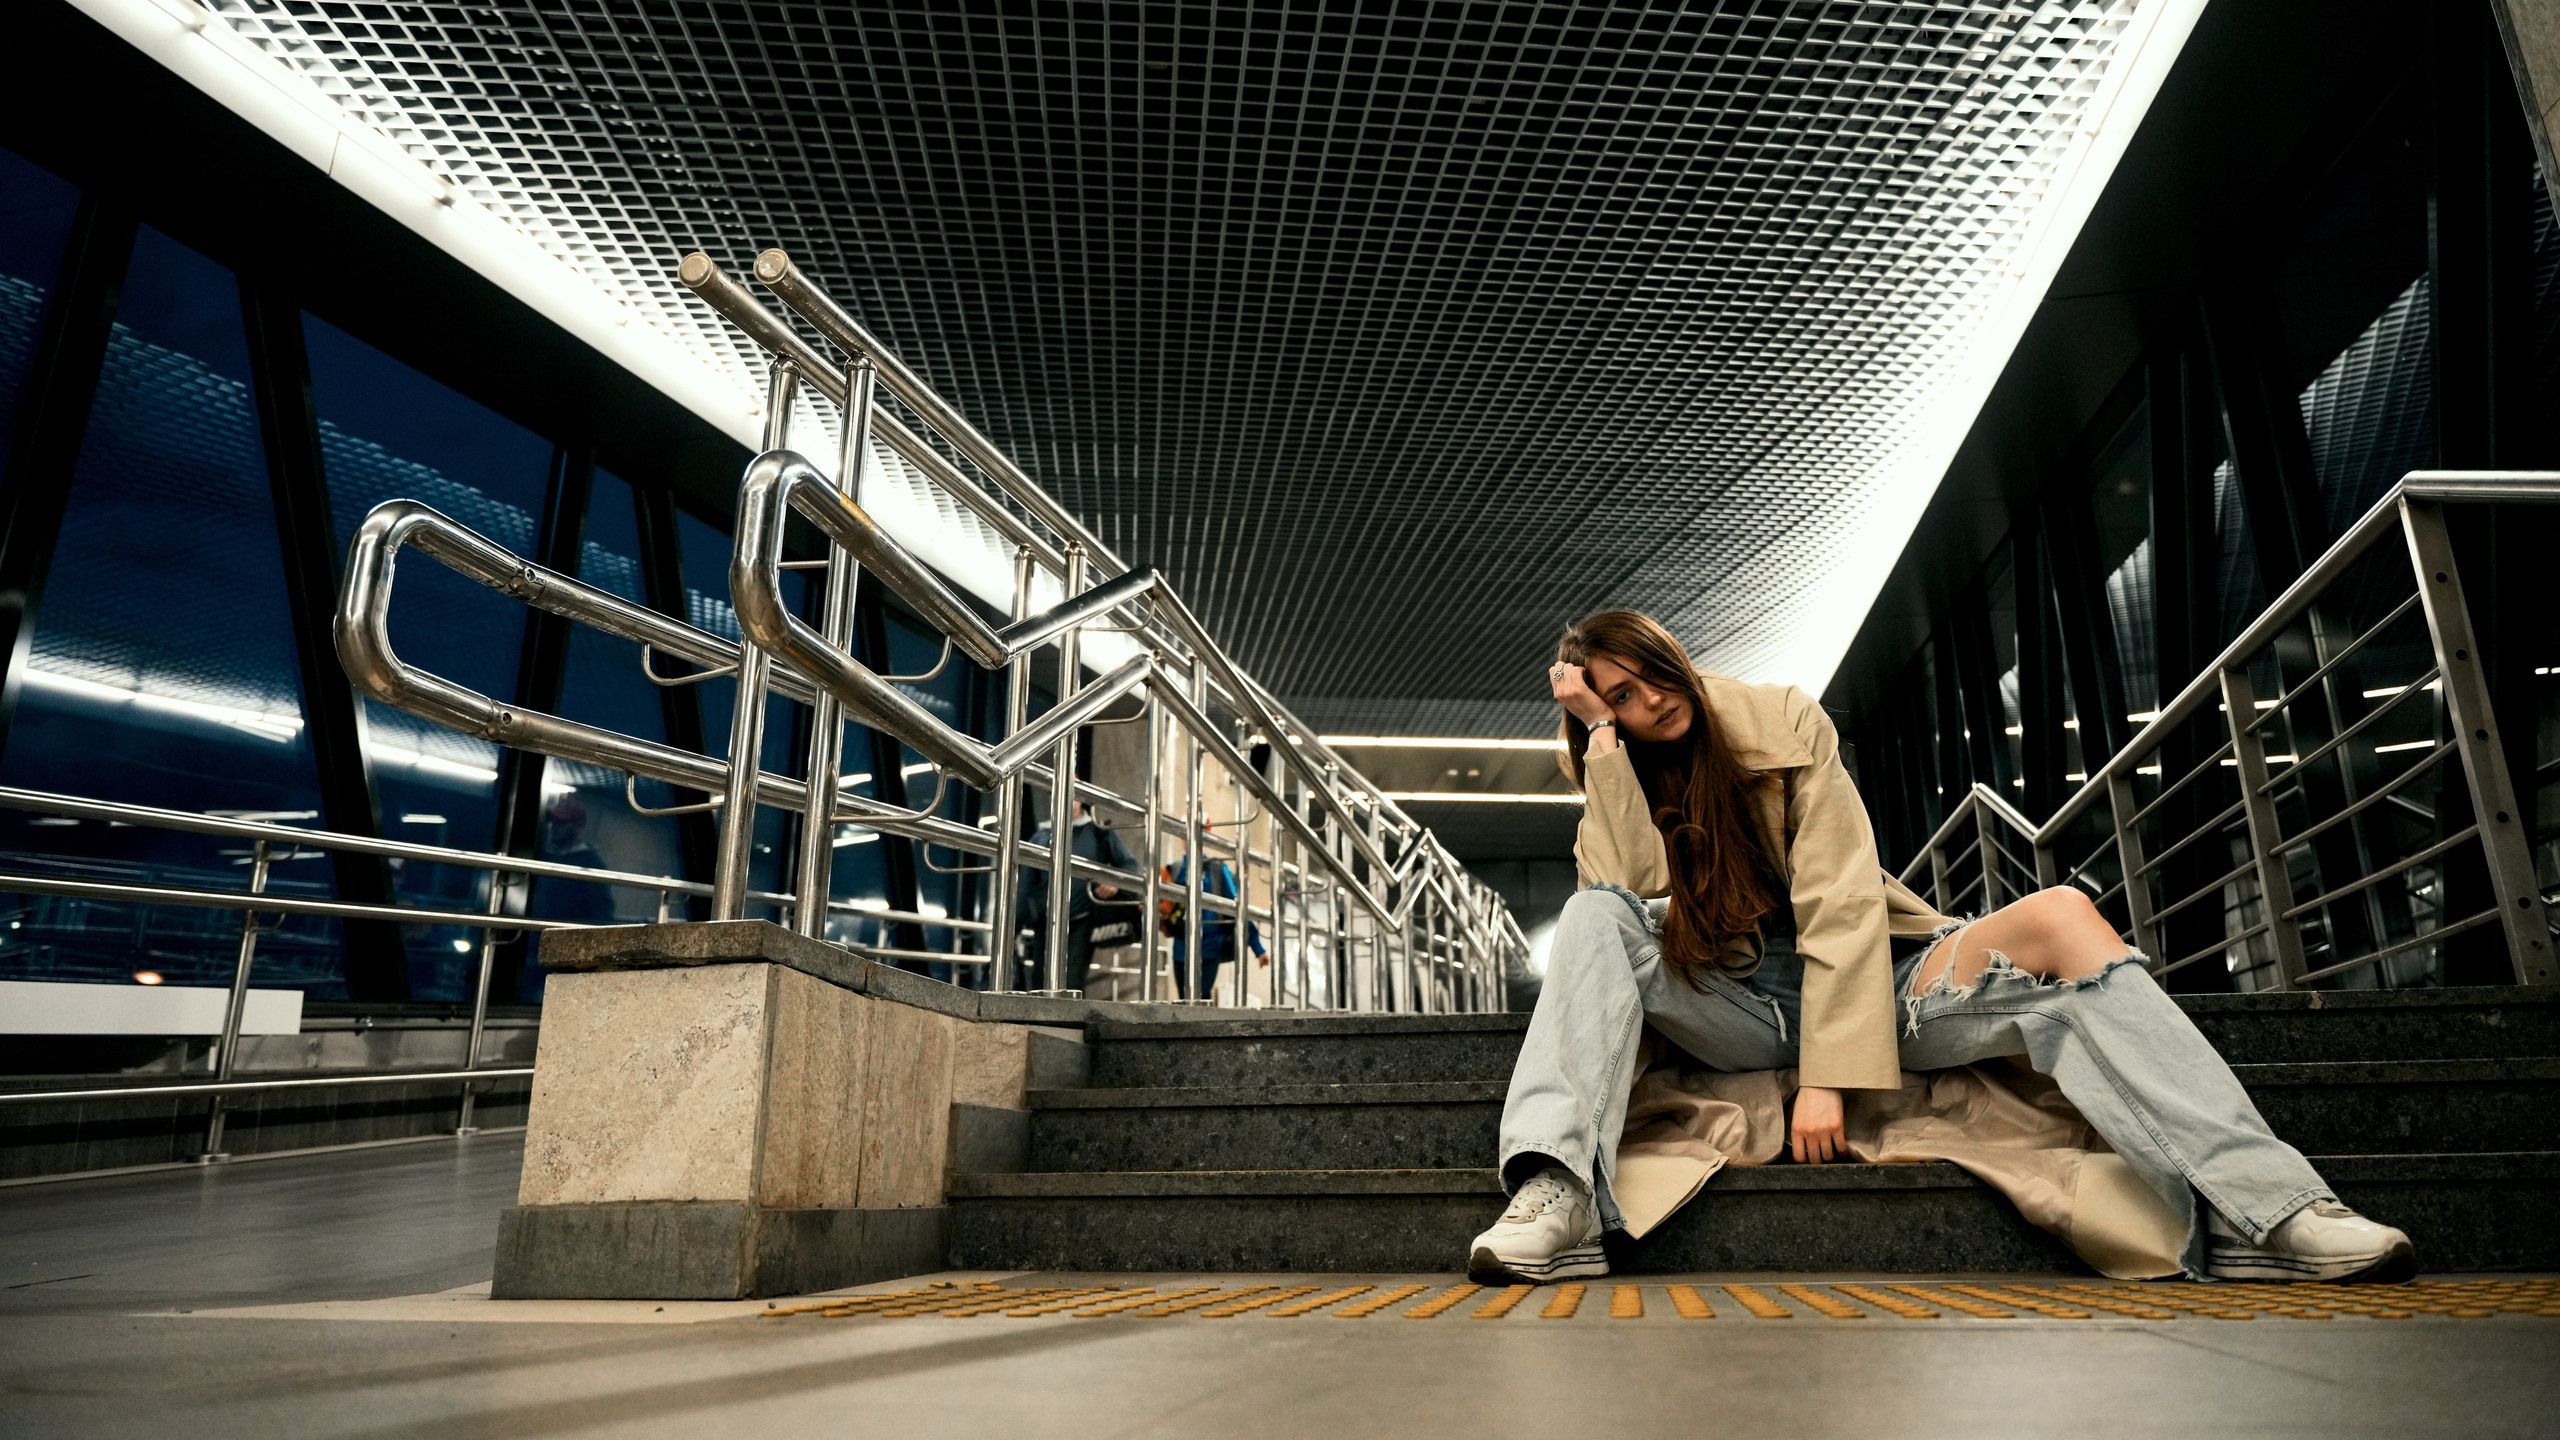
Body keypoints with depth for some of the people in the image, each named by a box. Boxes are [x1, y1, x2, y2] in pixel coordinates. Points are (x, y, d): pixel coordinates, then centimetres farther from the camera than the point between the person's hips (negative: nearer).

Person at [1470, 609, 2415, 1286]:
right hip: (1735, 1008, 0)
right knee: (1594, 916, -28)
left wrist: (1828, 1075, -21)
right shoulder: (1618, 785, 4)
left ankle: (2256, 1210, -30)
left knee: (2061, 917, -23)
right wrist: (1601, 732, -17)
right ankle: (1557, 1196, -43)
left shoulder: (1786, 724, -1)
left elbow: (1841, 903, -11)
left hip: (1859, 983, 1)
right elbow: (1627, 894, -19)